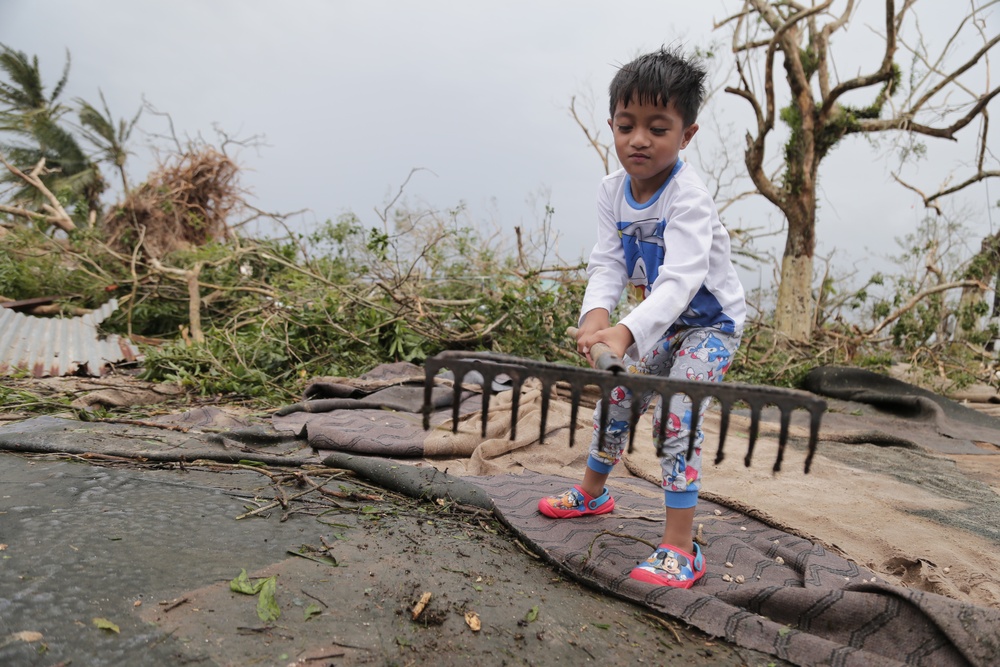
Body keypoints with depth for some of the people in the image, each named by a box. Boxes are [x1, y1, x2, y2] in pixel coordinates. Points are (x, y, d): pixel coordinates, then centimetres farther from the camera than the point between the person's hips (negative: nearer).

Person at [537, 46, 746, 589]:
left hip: (710, 323, -7)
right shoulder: (612, 192, -9)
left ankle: (680, 550, -6)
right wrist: (596, 314, -38)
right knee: (614, 395, 12)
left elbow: (681, 280, -41)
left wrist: (626, 332, -56)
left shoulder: (688, 199, -30)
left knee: (675, 415, -18)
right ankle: (592, 491, 36)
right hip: (660, 321, 7)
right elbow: (607, 262, -16)